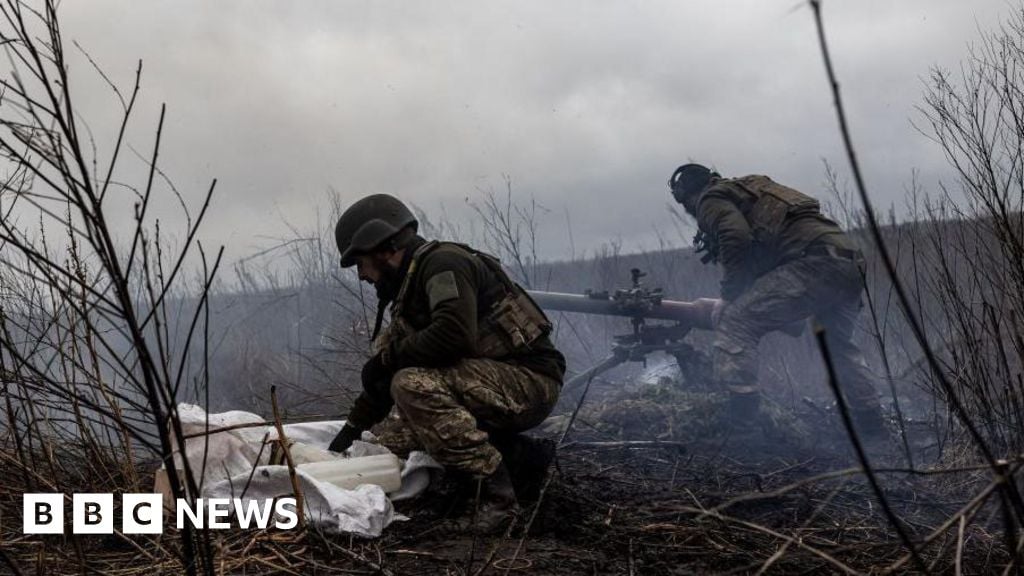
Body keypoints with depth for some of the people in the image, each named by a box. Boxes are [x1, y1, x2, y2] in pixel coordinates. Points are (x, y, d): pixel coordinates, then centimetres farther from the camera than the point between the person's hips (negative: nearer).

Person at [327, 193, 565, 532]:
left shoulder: (443, 262, -12)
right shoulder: (410, 286, 18)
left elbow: (454, 334, -30)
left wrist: (388, 358, -15)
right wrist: (352, 427, 28)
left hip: (530, 381, -10)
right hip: (496, 382, 10)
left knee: (414, 385, -26)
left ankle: (494, 492, -22)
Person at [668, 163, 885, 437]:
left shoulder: (711, 199, 7)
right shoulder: (752, 188, 34)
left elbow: (736, 238, -12)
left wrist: (731, 292, -1)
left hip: (813, 260, -9)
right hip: (851, 264, 9)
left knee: (733, 321, -10)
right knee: (839, 345, 30)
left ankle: (739, 421, -19)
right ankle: (871, 423, 38)